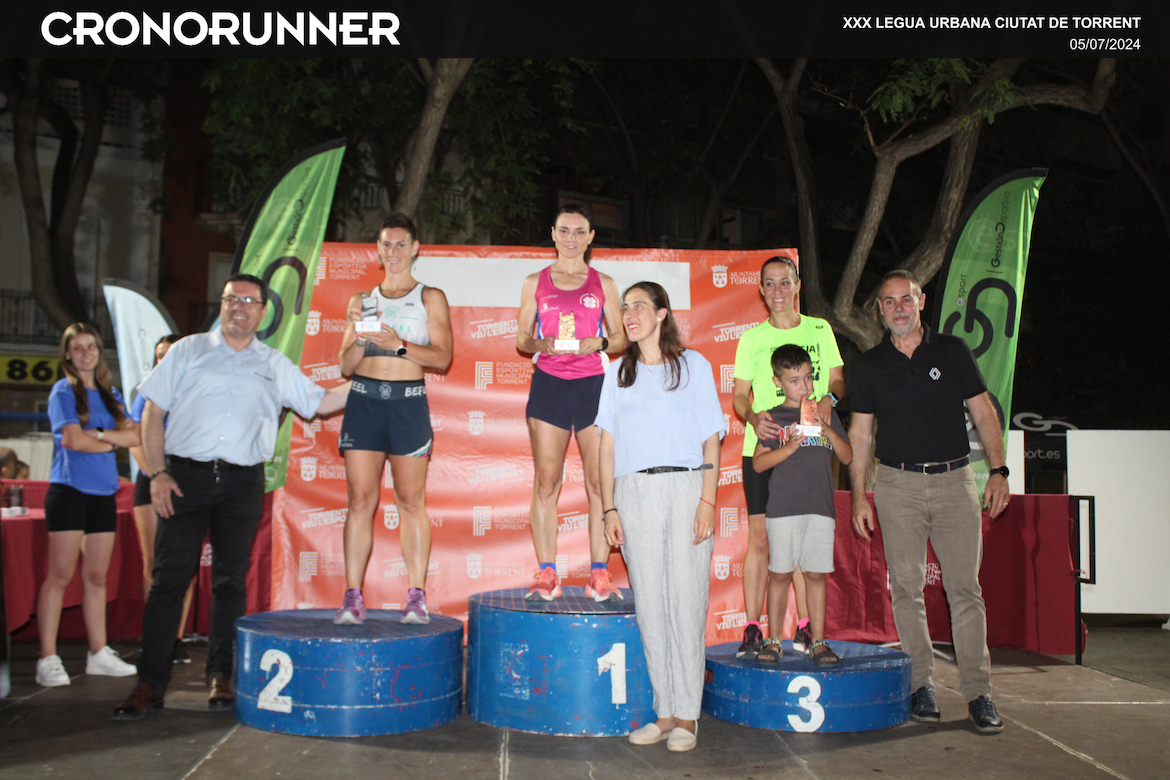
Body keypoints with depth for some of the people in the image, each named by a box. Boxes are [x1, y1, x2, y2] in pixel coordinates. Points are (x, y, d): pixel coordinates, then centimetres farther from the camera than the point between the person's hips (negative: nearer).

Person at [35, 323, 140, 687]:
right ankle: (48, 660, -1)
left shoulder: (110, 395, 17)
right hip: (69, 490, -5)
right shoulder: (63, 391, 0)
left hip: (103, 493, 5)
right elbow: (73, 439, -12)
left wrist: (99, 433, -10)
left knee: (97, 576, 8)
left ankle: (99, 654, 14)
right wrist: (115, 441, 0)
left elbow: (137, 435, 4)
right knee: (60, 575, -5)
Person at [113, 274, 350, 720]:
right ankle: (150, 683, 2)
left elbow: (320, 402, 17)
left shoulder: (275, 366, 15)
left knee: (231, 581, 5)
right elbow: (153, 413, 7)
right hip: (186, 475, -1)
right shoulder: (189, 351, 10)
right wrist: (158, 473, -3)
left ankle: (220, 677, 14)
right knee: (169, 579, -3)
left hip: (243, 483, 1)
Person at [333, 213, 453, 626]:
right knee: (361, 499, -2)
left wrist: (399, 344, -13)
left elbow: (442, 357, -1)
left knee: (411, 500, -2)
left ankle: (417, 596, 2)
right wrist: (361, 340, -4)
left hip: (408, 401, -2)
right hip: (363, 399, 2)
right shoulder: (361, 301, 18)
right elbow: (345, 365, 15)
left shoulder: (430, 297, 10)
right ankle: (353, 596, 1)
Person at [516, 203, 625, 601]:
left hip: (592, 384, 0)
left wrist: (599, 343, -8)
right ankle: (547, 574, 5)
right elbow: (521, 340, 12)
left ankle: (599, 575, 3)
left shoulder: (603, 284, 11)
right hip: (548, 384, 0)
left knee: (599, 482, -3)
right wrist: (541, 345, -10)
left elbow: (621, 339, 12)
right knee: (545, 481, -1)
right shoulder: (536, 282, 11)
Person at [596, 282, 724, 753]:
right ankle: (664, 713, 9)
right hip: (635, 492, 3)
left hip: (685, 488, -2)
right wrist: (609, 509, 4)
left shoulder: (693, 365, 8)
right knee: (650, 604, 2)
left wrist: (707, 500, -6)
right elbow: (608, 444, 12)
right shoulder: (619, 374, 16)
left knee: (686, 601, -4)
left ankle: (687, 717, 4)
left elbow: (711, 438, 4)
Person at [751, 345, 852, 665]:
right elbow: (758, 463, -1)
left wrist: (827, 429, -5)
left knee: (816, 574, 5)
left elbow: (847, 457, 10)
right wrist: (791, 446, -13)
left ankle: (818, 641, 13)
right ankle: (773, 641, 12)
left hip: (821, 507, 2)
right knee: (780, 573, 2)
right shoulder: (775, 418, 5)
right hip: (783, 507, -2)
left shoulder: (826, 415, 13)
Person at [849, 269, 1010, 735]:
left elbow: (983, 412, 7)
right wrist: (859, 496, 3)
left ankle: (978, 691, 3)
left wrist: (998, 470, -2)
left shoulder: (952, 351, 7)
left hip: (954, 479, -1)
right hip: (898, 483, 1)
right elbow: (860, 433, 8)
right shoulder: (870, 365, 8)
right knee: (906, 587, 2)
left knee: (965, 586, -3)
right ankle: (921, 684, 12)